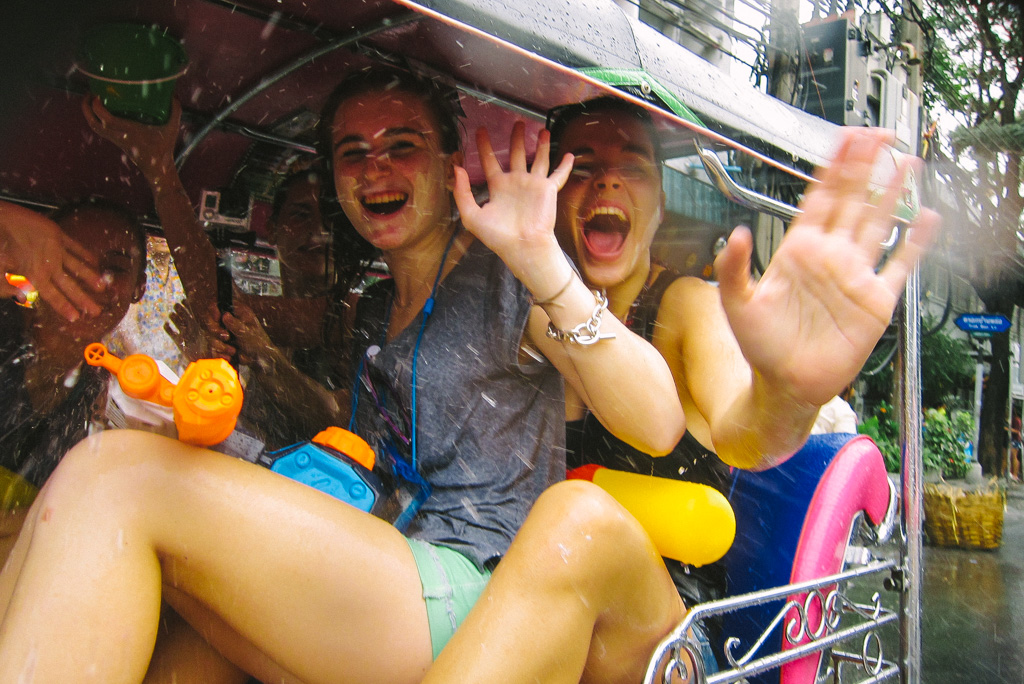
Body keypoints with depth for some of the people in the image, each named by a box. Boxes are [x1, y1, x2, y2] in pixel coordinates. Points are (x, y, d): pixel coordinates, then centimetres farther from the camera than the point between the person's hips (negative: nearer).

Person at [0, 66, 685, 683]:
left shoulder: (505, 279, -2)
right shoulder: (372, 310, 19)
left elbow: (659, 425, -14)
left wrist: (542, 262, -25)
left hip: (474, 595, -7)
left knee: (113, 474, -20)